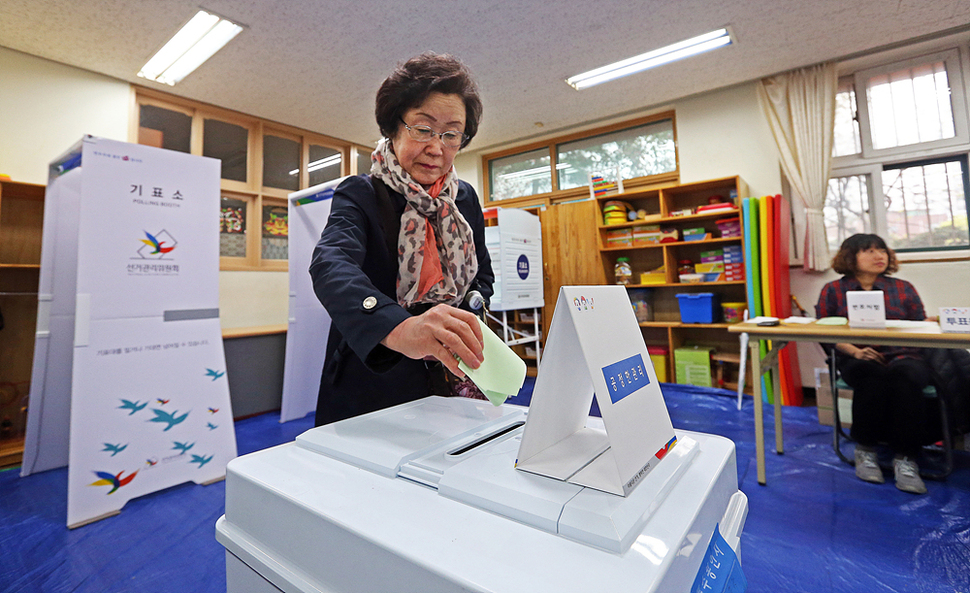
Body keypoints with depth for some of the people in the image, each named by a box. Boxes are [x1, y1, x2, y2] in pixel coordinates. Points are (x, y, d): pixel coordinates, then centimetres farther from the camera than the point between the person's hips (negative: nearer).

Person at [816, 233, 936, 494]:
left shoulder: (904, 288, 18)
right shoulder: (833, 291, 9)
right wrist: (854, 351, -14)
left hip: (902, 356, 2)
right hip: (857, 360, -2)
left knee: (904, 375, -34)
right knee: (872, 376, -36)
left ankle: (905, 458, -25)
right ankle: (865, 450, -18)